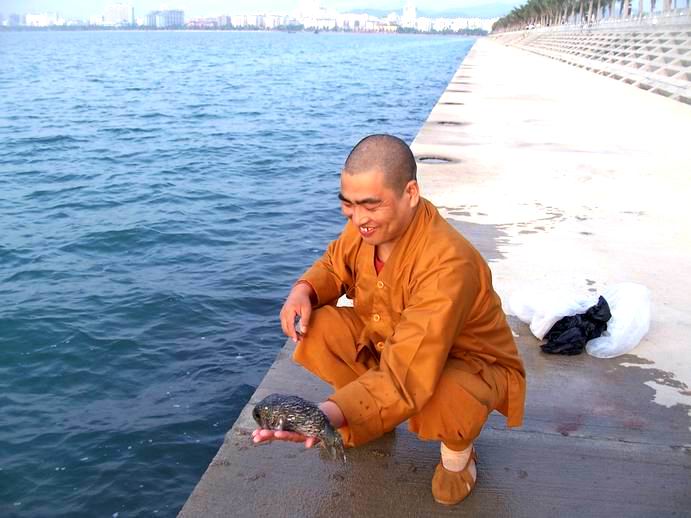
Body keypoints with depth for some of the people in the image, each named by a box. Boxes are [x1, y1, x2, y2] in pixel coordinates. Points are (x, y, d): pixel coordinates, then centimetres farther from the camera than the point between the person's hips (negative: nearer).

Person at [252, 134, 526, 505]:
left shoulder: (448, 264, -39)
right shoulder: (367, 225, -18)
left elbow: (406, 376, -44)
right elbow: (336, 266, 5)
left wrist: (328, 414, -57)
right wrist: (304, 290, -18)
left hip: (469, 364, -6)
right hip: (388, 340, 6)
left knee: (444, 401, -40)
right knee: (316, 329, -16)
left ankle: (458, 450, 0)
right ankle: (374, 413, 10)